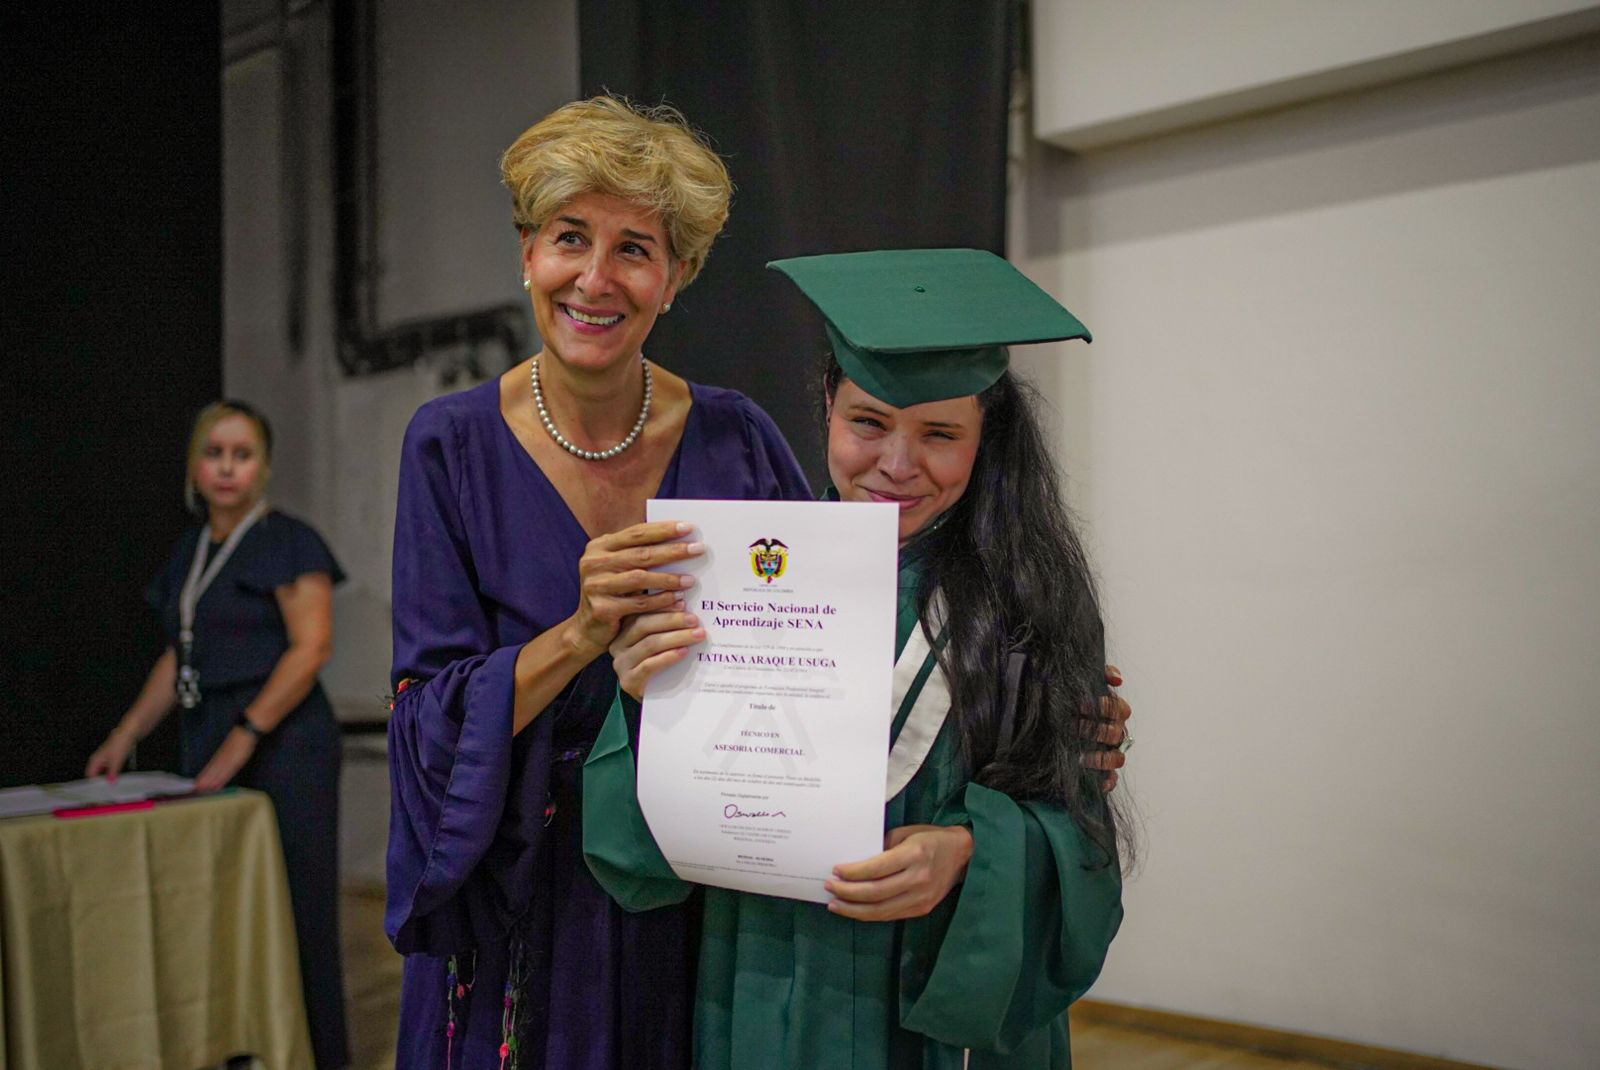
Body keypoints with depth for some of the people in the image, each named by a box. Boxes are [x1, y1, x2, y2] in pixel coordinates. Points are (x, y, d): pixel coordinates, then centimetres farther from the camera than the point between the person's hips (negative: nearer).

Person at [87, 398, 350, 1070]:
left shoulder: (289, 542, -6)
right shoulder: (190, 550, 14)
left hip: (283, 746, -6)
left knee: (293, 909, -1)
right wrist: (126, 736, 12)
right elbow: (181, 656, 20)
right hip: (207, 747, 6)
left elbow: (311, 647, -14)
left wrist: (243, 739, -18)